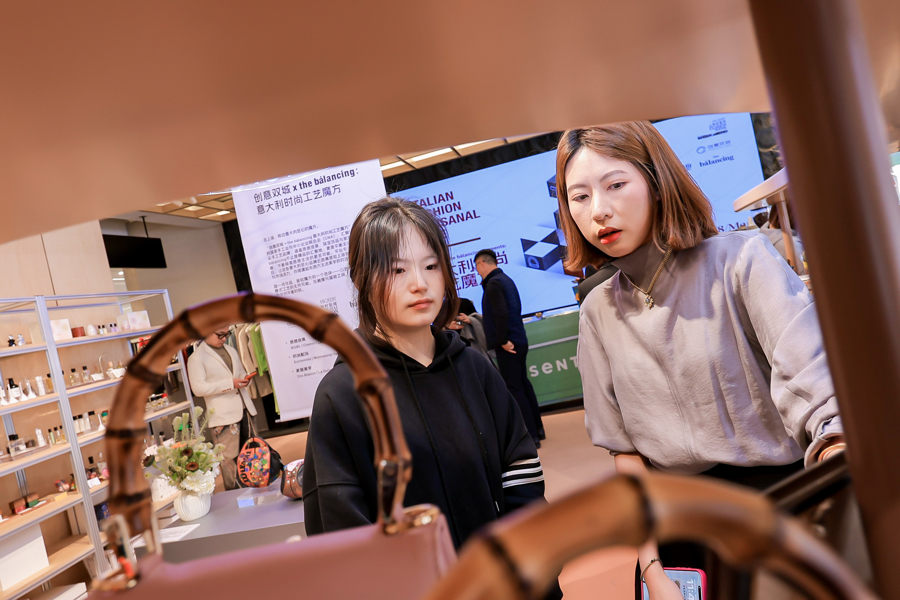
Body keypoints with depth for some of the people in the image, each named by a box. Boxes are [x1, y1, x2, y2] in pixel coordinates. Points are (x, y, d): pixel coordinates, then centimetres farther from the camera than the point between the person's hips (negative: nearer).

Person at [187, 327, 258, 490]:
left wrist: (245, 378, 3)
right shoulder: (196, 358, -5)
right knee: (230, 458, -5)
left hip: (244, 410, 7)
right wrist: (230, 383, -19)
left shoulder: (231, 351, 17)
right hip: (223, 416, -7)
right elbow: (198, 388, -13)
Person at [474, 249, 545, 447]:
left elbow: (501, 313, -23)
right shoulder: (506, 279, 14)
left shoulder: (493, 283, -14)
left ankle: (531, 436, 0)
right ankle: (537, 428, 25)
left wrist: (503, 341, -17)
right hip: (519, 341, 10)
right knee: (523, 384, 17)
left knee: (514, 389, -4)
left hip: (507, 345, -10)